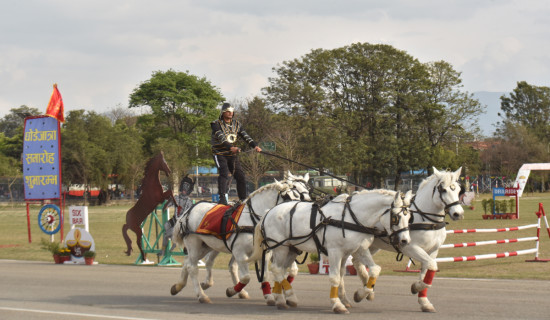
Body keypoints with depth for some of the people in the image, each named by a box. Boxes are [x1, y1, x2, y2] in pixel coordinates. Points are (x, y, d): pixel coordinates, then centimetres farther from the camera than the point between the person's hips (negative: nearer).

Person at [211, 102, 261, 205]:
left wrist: (254, 146, -18)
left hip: (232, 154, 6)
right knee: (224, 173, -24)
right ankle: (222, 198, -32)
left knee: (240, 176, 1)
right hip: (220, 153, -5)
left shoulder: (236, 124, 8)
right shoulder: (216, 124, -10)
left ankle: (243, 199, 13)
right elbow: (221, 138, -25)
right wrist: (230, 147, -42)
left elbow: (245, 136, -1)